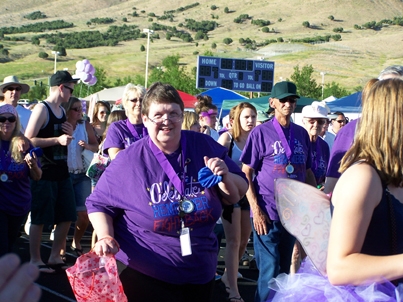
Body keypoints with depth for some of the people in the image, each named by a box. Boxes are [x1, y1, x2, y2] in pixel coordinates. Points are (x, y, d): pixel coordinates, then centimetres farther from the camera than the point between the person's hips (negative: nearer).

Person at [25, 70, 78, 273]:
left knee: (67, 217, 11)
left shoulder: (62, 110, 15)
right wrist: (57, 139, -22)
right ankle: (35, 260, 9)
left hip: (62, 172, 8)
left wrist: (70, 135, 6)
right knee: (39, 219, 0)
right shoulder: (41, 109, -11)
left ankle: (54, 257, 21)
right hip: (44, 173, -8)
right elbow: (28, 140, -18)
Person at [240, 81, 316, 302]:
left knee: (286, 271, 14)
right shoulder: (261, 132, -4)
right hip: (268, 215, -5)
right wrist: (256, 210, -14)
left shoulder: (301, 133, 9)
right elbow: (246, 173, -6)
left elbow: (308, 172, 16)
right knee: (270, 272, -3)